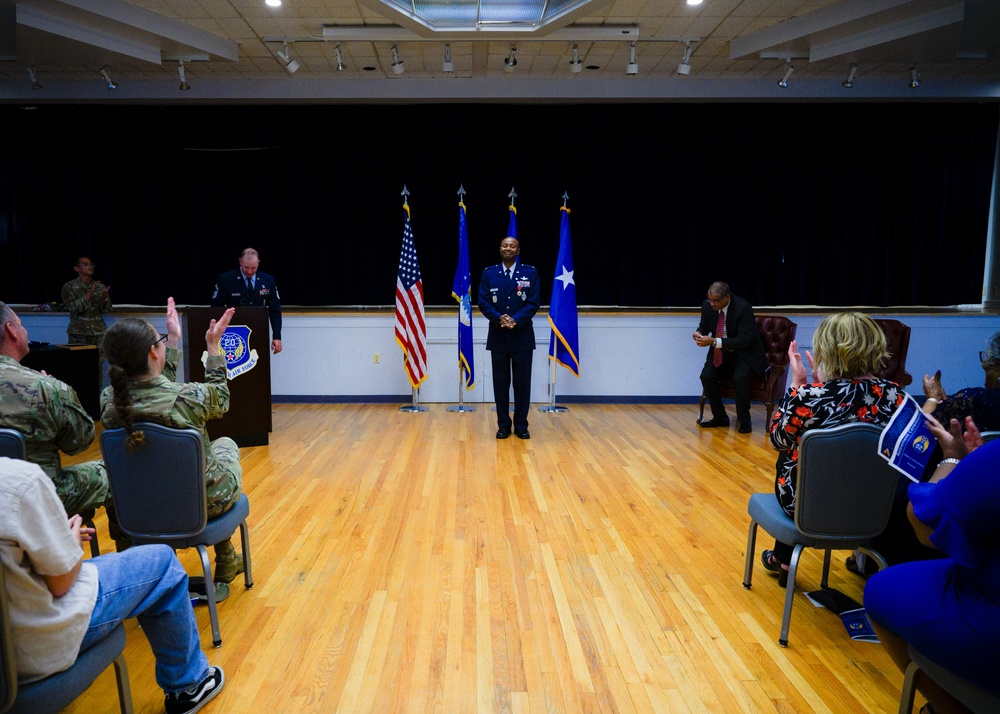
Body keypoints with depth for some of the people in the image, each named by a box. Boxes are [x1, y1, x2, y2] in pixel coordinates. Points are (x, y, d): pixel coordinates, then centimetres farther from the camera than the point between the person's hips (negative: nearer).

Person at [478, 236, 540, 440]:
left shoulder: (530, 273, 2)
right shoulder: (489, 273, 5)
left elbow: (533, 303, -4)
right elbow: (483, 302, -1)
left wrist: (516, 320, -19)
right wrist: (499, 318, -18)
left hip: (522, 336, -1)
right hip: (498, 336, 1)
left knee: (522, 383, 3)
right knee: (500, 382, 6)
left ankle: (521, 425, 14)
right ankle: (503, 424, 16)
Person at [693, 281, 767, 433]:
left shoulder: (743, 307, -24)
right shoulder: (707, 305, -8)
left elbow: (744, 340, -28)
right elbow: (704, 326, 11)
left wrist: (715, 341, -36)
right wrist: (699, 333, -16)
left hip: (745, 352, -5)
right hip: (720, 352, 5)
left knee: (740, 377, -31)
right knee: (706, 375, -18)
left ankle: (744, 421, -9)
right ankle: (720, 417, 1)